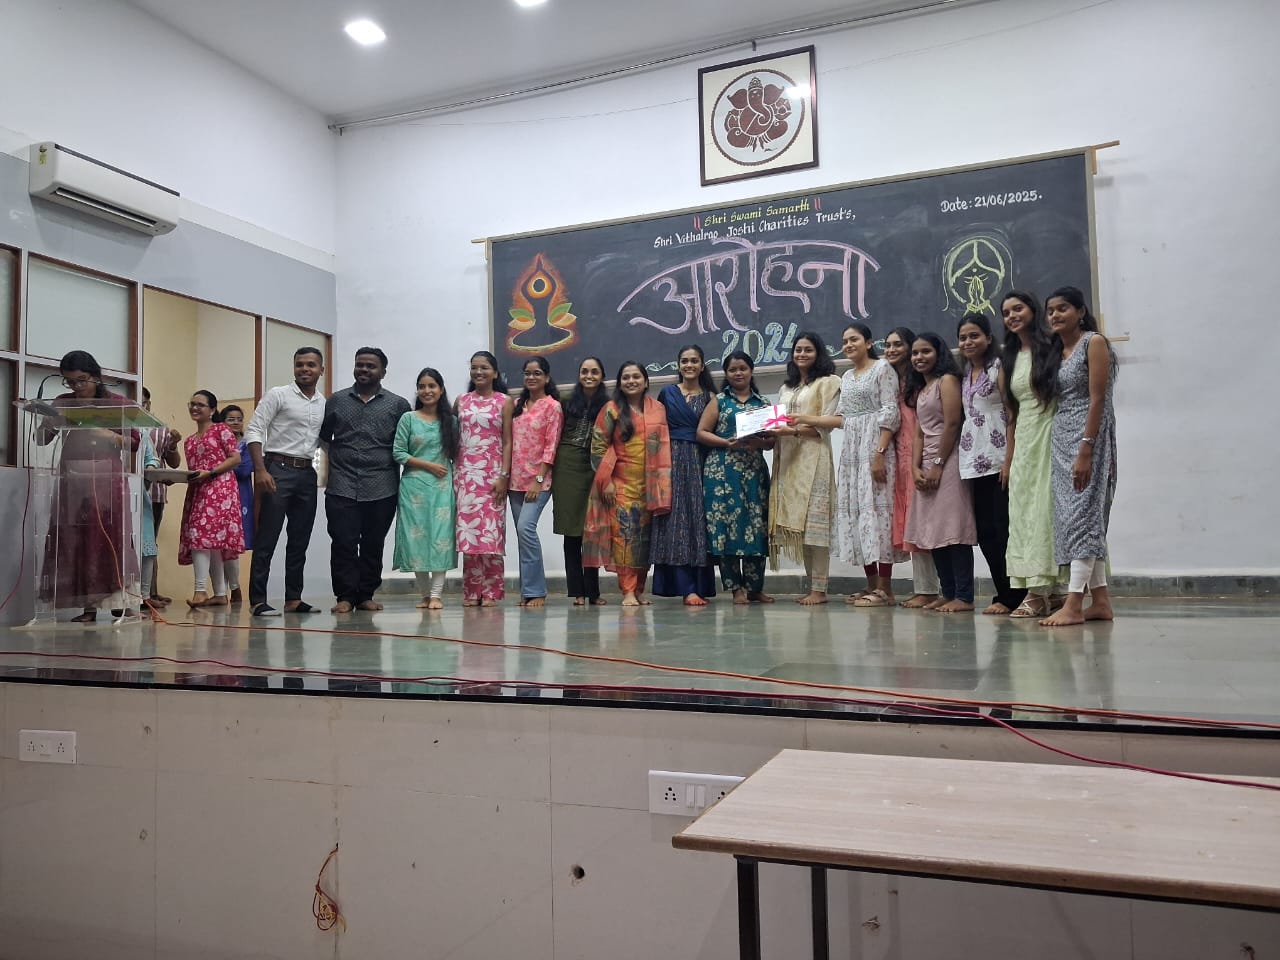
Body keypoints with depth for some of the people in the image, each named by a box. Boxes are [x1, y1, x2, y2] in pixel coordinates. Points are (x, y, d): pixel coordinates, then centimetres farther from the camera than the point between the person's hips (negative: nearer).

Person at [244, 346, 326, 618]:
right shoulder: (278, 395, -2)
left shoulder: (325, 403, 12)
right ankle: (257, 600, -1)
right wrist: (260, 470, -17)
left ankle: (293, 598, 18)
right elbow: (253, 431, -7)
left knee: (300, 540, 9)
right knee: (267, 539, -5)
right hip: (278, 470, -5)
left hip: (307, 473, 6)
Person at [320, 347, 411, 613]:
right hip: (342, 488, 1)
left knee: (373, 545, 5)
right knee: (343, 543, -3)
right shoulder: (336, 401, 12)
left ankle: (366, 595, 15)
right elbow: (323, 437, 18)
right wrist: (335, 458, 10)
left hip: (382, 489, 0)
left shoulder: (398, 405, 7)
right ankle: (345, 596, 3)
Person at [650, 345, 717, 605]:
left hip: (700, 462, 1)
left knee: (698, 519, -1)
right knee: (677, 520, -7)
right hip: (673, 460, -1)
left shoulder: (710, 397, 11)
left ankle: (700, 585, 4)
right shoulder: (667, 393, 10)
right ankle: (688, 589, -10)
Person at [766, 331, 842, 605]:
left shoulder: (827, 383, 3)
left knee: (814, 521, -10)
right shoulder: (786, 389, 24)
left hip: (813, 457, -6)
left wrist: (794, 430, -18)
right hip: (787, 459, 6)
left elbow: (826, 424, -7)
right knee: (795, 522, 2)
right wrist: (772, 430, -1)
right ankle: (812, 586, 7)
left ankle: (819, 589, -9)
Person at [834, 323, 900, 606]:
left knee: (876, 509, -11)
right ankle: (872, 585, 10)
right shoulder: (846, 377, 20)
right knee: (853, 510, 4)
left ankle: (885, 589, -9)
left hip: (875, 446, -8)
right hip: (851, 449, 8)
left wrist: (880, 454, -19)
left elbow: (890, 413, -11)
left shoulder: (882, 368, -2)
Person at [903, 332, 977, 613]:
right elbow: (919, 433, 15)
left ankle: (964, 596, -7)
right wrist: (916, 468, 2)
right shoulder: (919, 389, 21)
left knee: (954, 529, -10)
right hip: (928, 465, 8)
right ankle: (948, 593, 11)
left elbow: (952, 424, -12)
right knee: (933, 531, 6)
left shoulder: (947, 380, -3)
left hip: (948, 462, -8)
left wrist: (939, 465, -14)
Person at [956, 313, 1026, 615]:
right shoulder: (964, 374, 17)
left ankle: (1010, 596, 1)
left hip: (997, 457, -7)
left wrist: (1009, 459, -16)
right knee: (985, 530, 6)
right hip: (973, 460, 7)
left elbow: (1013, 413, -8)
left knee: (1004, 527, -6)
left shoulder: (999, 367, -3)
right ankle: (1006, 593, 13)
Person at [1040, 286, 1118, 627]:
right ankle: (1101, 600, 11)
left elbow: (1098, 399, -14)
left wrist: (1085, 450, -21)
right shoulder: (1056, 351, 16)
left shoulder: (1094, 343, -6)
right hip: (1060, 437, 8)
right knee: (1073, 514, 6)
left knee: (1082, 513, -11)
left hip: (1088, 436, -8)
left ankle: (1074, 604, -12)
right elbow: (1057, 400, 12)